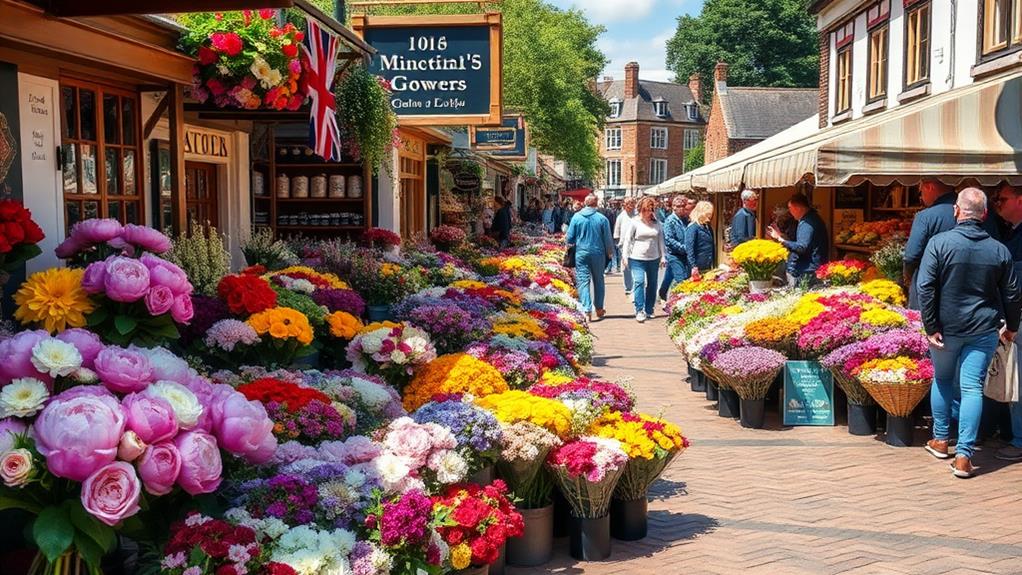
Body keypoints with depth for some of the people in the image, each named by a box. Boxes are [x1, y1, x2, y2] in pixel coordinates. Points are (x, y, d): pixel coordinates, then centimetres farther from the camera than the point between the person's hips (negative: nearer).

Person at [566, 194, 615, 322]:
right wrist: (610, 252, 16)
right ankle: (599, 309, 25)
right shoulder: (602, 218, -7)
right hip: (598, 253, 1)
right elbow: (608, 239, -1)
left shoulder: (576, 217, -5)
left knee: (583, 281, 0)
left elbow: (569, 239, -1)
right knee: (598, 281, 16)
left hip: (581, 253, -1)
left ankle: (587, 309, -14)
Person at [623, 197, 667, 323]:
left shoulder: (657, 223, 7)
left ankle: (649, 310, 22)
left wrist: (663, 257, 10)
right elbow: (628, 240, -2)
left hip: (653, 259, 4)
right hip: (637, 258, -4)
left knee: (652, 284, 10)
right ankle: (639, 311, -16)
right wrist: (625, 257, -6)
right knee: (639, 282, -16)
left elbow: (661, 241, 12)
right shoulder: (634, 222, -3)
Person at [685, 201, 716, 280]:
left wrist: (714, 265, 16)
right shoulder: (693, 227, -10)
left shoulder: (708, 227, 14)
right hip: (699, 268, -8)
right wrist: (694, 266, -23)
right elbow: (689, 248, -17)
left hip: (709, 267, 8)